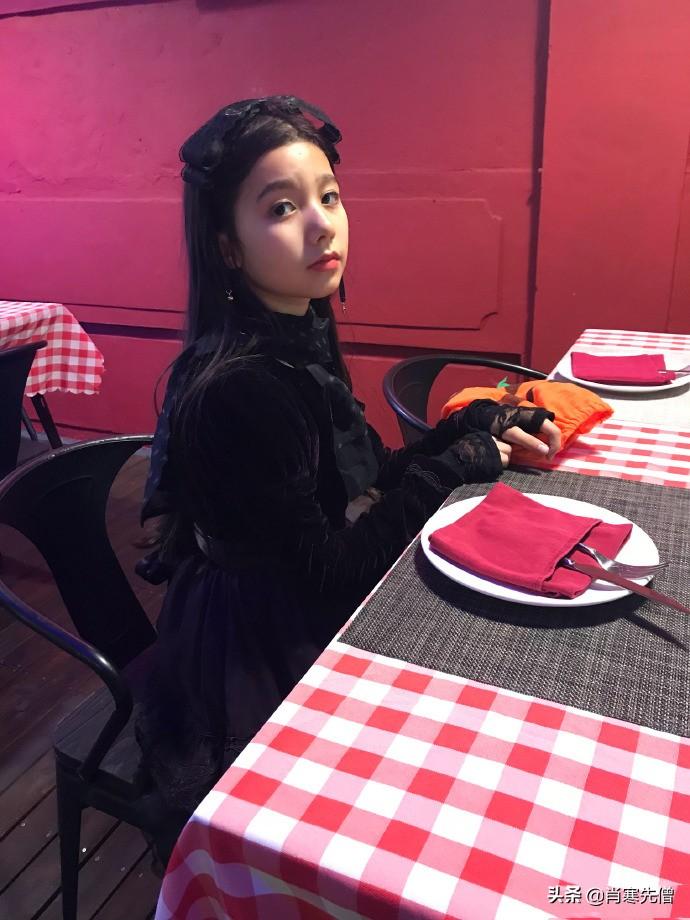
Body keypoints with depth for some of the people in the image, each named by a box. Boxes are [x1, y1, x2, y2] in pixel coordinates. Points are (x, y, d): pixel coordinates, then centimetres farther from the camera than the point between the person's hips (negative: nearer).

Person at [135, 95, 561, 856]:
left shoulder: (296, 338, -1)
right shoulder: (237, 388, -27)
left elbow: (366, 484, 3)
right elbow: (327, 565, -23)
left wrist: (480, 427, -7)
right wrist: (458, 462, -17)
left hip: (306, 621, 8)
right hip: (260, 666, -7)